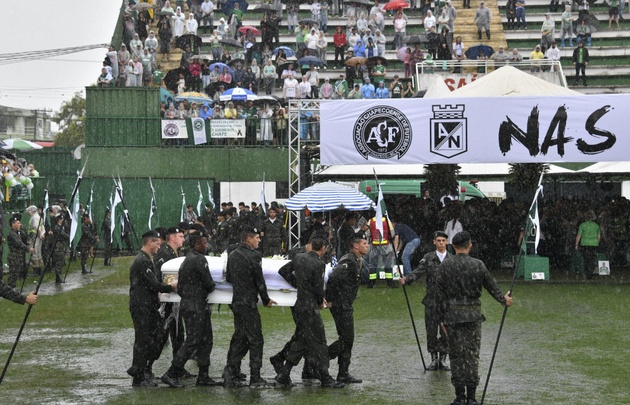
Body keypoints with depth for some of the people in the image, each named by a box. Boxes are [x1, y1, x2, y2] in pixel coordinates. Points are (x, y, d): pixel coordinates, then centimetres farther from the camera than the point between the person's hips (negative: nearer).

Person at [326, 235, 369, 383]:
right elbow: (333, 279, -26)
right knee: (347, 339, -9)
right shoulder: (349, 261, -16)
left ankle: (344, 374, 14)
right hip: (341, 305, -10)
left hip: (346, 306, 10)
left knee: (347, 339, 11)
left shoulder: (357, 262, 17)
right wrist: (330, 300, -20)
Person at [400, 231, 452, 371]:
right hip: (431, 300, 0)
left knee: (445, 330, 1)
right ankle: (434, 359, 12)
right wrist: (406, 279, -23)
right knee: (431, 330, 2)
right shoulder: (428, 258, 5)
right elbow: (418, 272, -5)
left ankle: (443, 359, 11)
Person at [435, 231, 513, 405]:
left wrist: (441, 318, 6)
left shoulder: (445, 265, -2)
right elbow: (492, 286, 7)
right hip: (473, 315, 0)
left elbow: (439, 294, -1)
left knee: (456, 354, 6)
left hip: (452, 314, 0)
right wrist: (504, 300, 26)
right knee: (472, 354, 5)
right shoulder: (478, 265, -4)